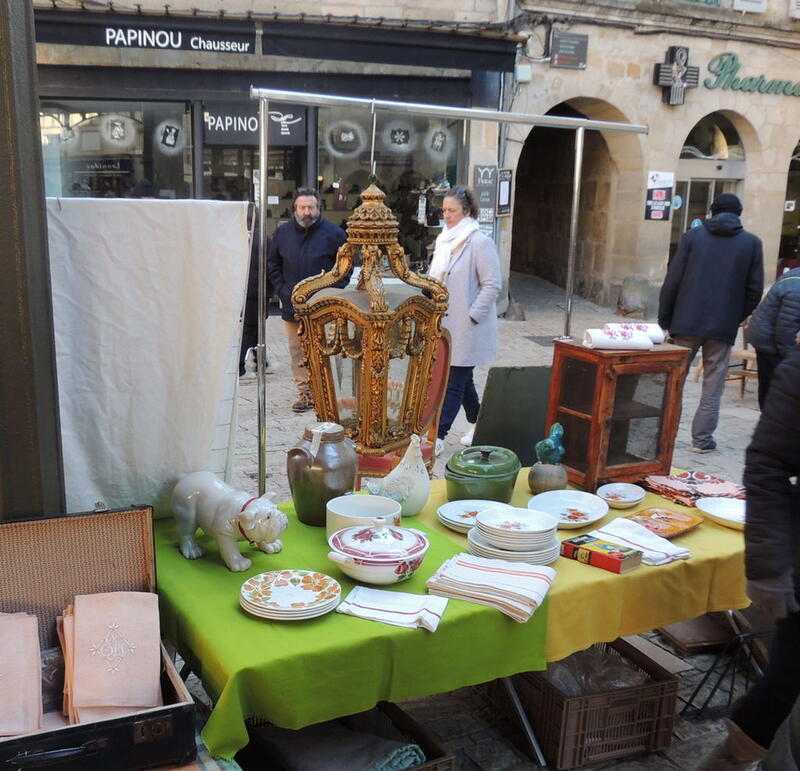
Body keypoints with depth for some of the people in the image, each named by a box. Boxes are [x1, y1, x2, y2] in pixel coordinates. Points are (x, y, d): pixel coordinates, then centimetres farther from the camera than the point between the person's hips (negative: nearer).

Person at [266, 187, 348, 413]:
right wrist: (282, 291, 5)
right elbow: (272, 264, 17)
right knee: (297, 353, 8)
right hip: (292, 305, 4)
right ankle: (304, 392, 18)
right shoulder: (283, 232, 8)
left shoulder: (333, 233, -2)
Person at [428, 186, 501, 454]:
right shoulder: (444, 240, 11)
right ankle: (477, 425, 33)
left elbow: (492, 285, -15)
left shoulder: (480, 243, -12)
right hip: (444, 324, 8)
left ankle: (438, 437, -1)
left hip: (465, 327, -8)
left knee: (454, 382, -4)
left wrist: (471, 316, -16)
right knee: (462, 378, 17)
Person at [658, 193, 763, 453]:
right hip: (723, 326, 0)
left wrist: (665, 319, 3)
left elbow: (672, 281, -2)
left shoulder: (693, 236, 2)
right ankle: (702, 439, 8)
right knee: (712, 386, 7)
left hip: (687, 322, 0)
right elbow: (754, 289, 1)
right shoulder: (752, 243, 3)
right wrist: (736, 318, 13)